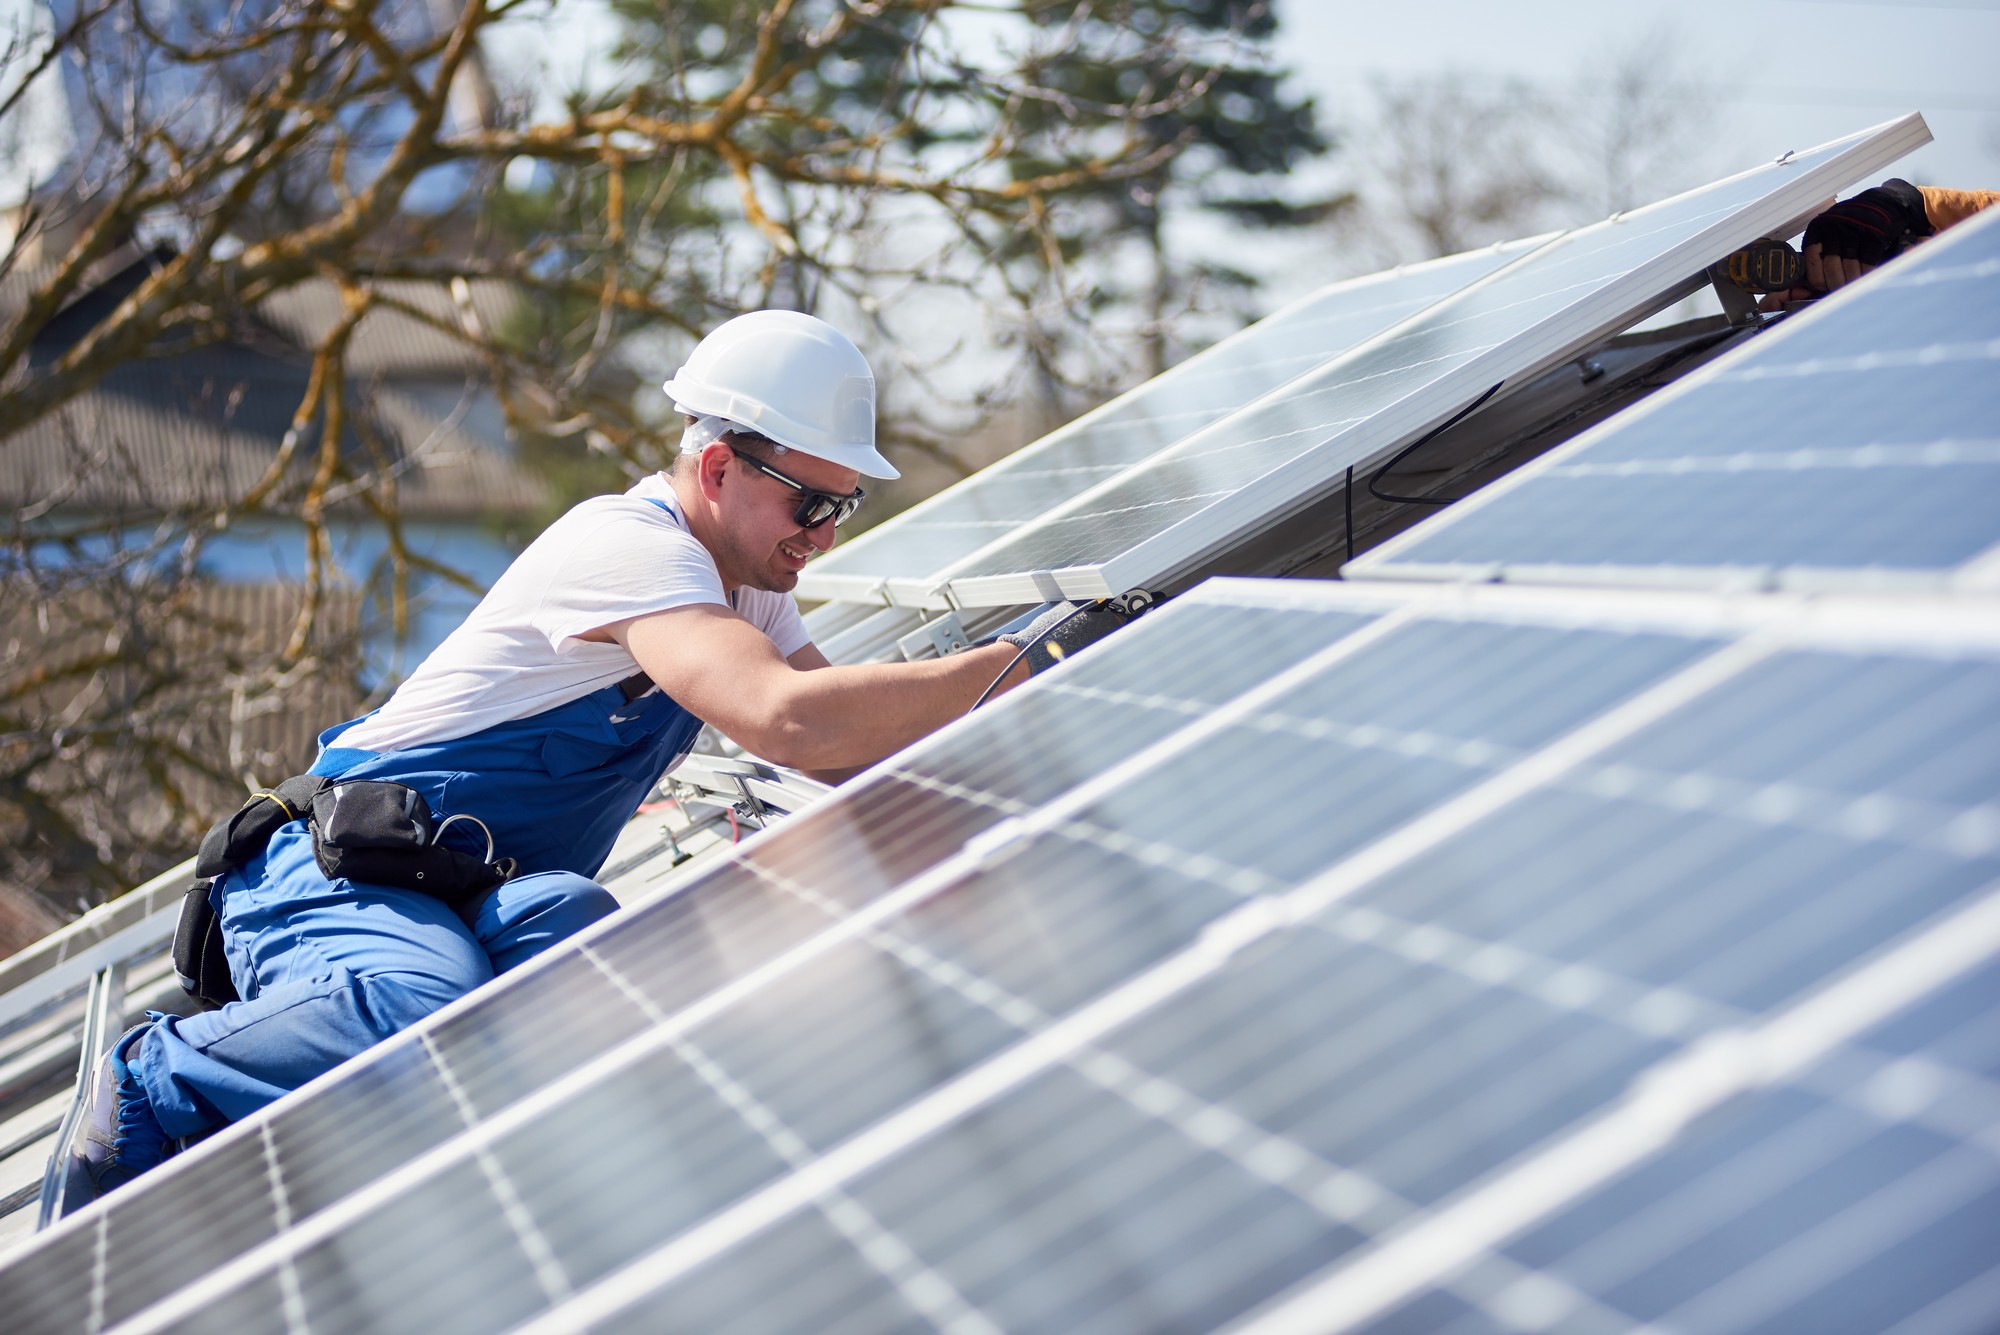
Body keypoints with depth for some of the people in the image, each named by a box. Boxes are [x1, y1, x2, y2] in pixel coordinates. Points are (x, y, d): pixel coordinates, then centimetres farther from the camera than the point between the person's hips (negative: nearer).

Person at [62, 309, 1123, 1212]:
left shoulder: (746, 584, 14)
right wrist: (1014, 664, -28)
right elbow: (789, 723, -34)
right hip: (337, 871, -9)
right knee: (427, 1012, -40)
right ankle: (152, 1092, -14)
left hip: (475, 899, 9)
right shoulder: (629, 544, -18)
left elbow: (855, 754, 12)